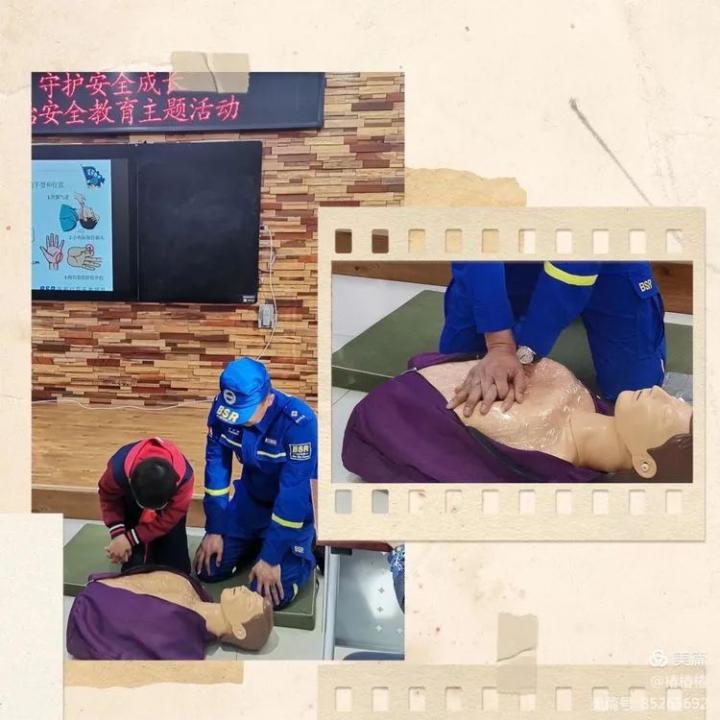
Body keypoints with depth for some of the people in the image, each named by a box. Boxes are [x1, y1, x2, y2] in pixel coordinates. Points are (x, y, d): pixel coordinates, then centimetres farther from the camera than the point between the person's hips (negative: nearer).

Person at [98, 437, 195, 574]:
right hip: (131, 502, 0)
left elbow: (167, 519, -27)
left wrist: (130, 539, -31)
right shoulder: (118, 469, -40)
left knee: (176, 568, -5)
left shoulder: (184, 477, -41)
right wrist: (118, 533, -27)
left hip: (169, 508, 0)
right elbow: (108, 497, -15)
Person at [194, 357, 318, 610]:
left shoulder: (299, 422, -36)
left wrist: (271, 557, -26)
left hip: (294, 509, -5)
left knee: (271, 594, -14)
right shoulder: (222, 408, -19)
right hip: (251, 498, 5)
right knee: (208, 570, 3)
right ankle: (256, 543, 28)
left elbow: (294, 494, -31)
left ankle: (306, 549, 13)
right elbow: (216, 464, -8)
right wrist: (214, 529, -8)